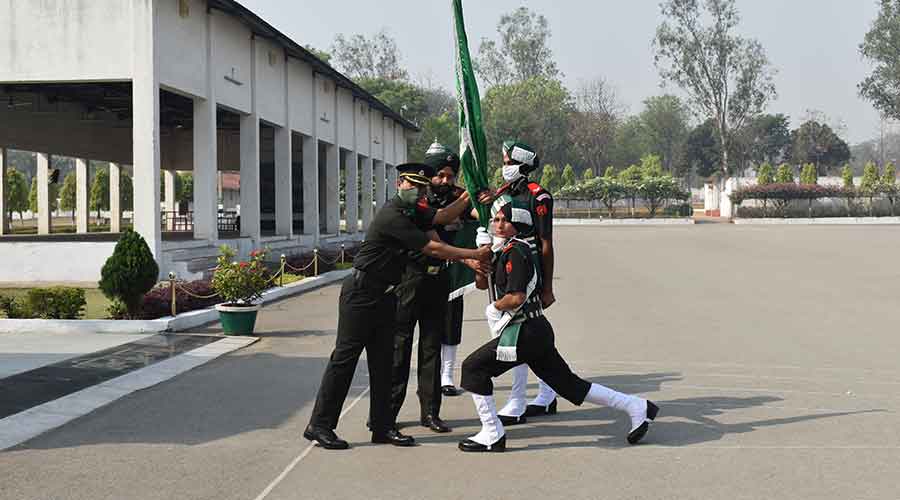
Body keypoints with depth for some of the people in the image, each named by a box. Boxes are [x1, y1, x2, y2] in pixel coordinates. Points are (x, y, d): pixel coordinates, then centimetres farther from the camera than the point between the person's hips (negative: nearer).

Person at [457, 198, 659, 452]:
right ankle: (636, 406, 20)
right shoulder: (502, 251, 17)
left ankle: (492, 435, 0)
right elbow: (482, 283, 24)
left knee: (473, 367, -3)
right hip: (538, 331, 10)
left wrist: (495, 307, -4)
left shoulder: (516, 250, -12)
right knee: (568, 383, 14)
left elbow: (516, 297, -20)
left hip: (524, 333, -10)